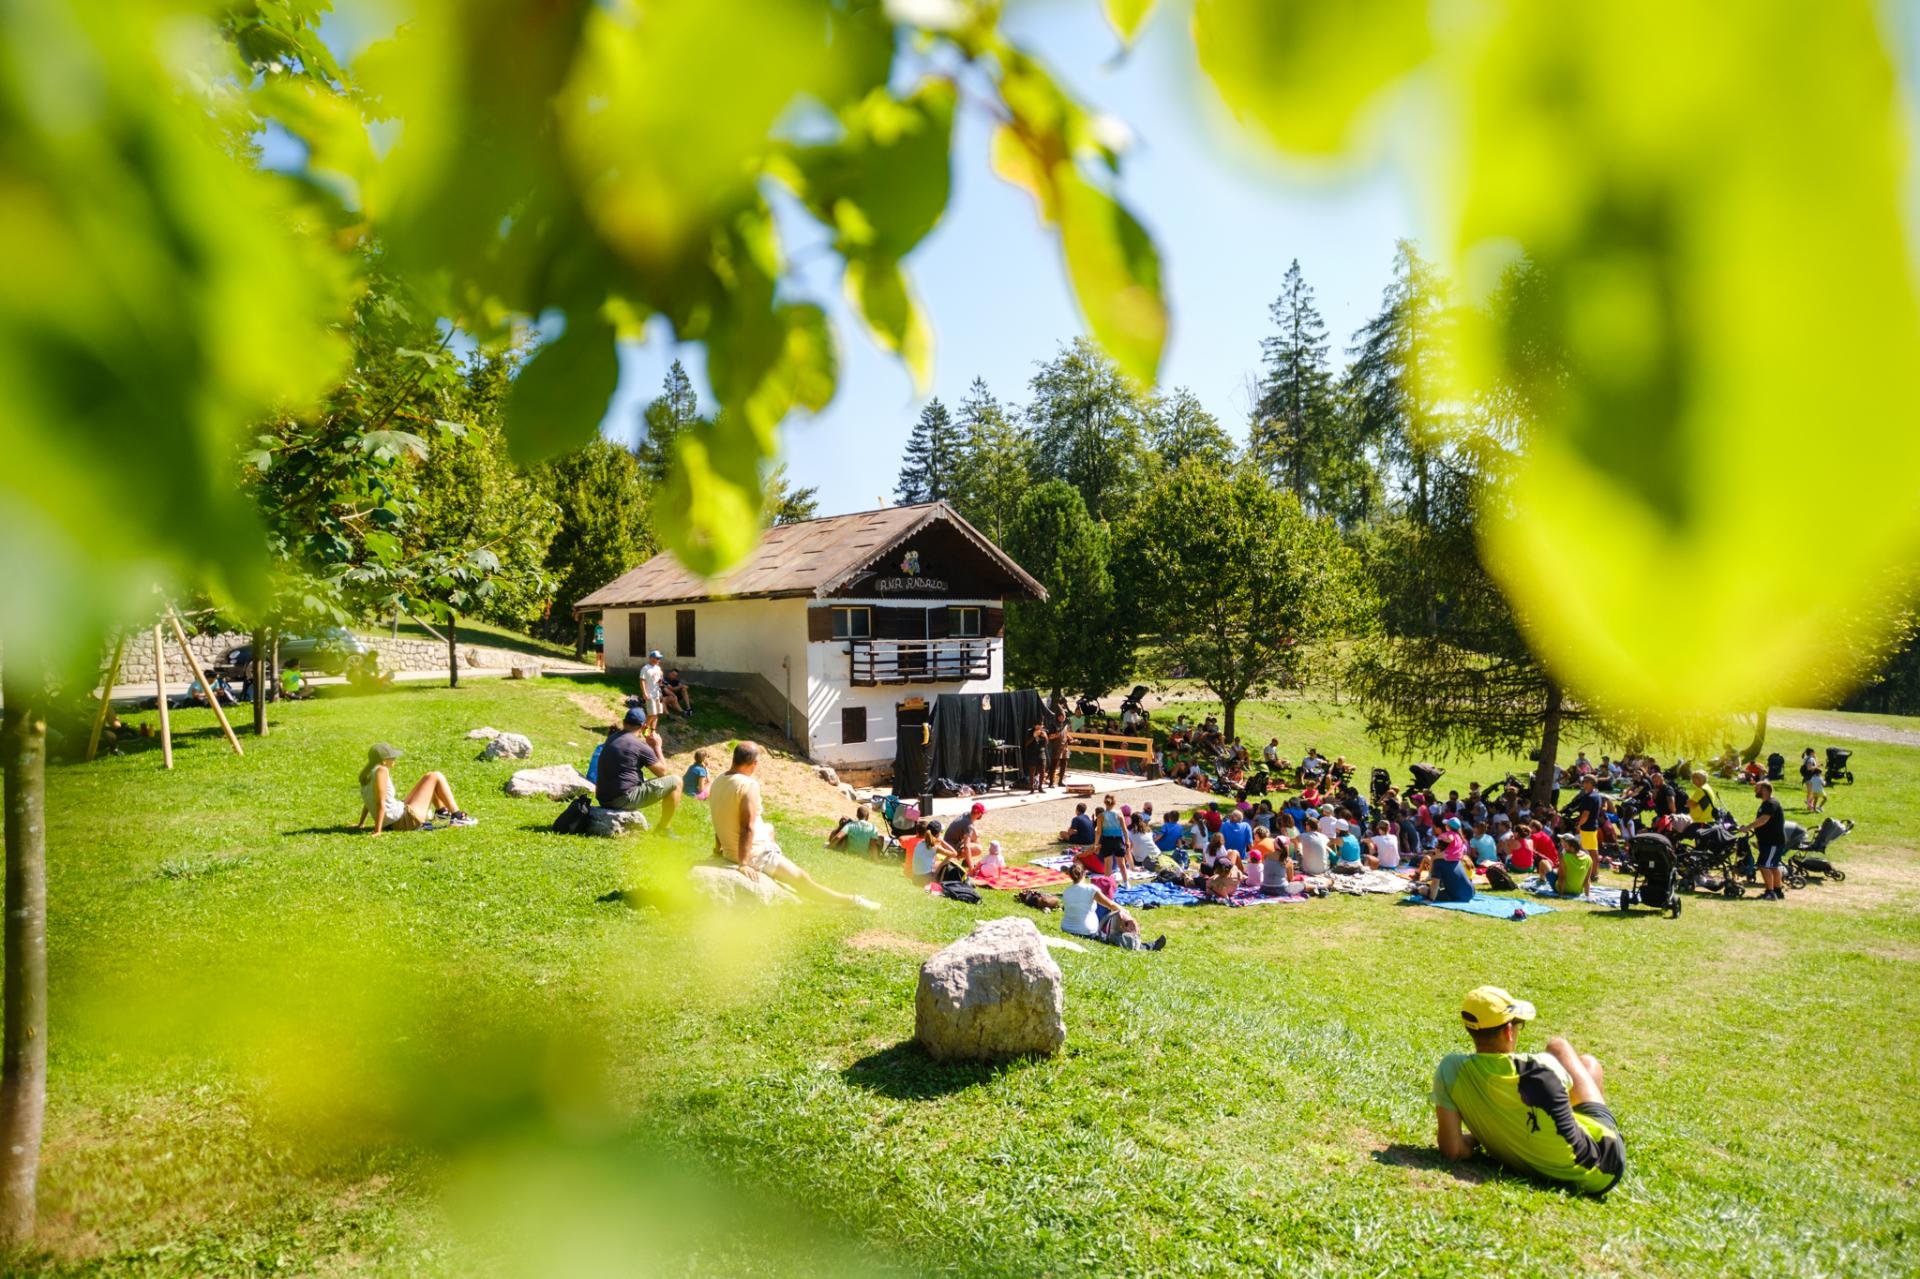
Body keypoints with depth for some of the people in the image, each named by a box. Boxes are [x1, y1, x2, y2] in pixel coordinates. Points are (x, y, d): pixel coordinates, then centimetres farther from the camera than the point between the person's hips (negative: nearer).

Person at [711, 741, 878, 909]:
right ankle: (850, 900, 12)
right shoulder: (749, 784, -23)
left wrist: (718, 847, 26)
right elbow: (748, 827, -27)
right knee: (801, 880, 2)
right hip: (754, 854, -9)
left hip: (729, 852, 9)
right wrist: (743, 864, -23)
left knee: (769, 829, 34)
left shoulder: (718, 781, 1)